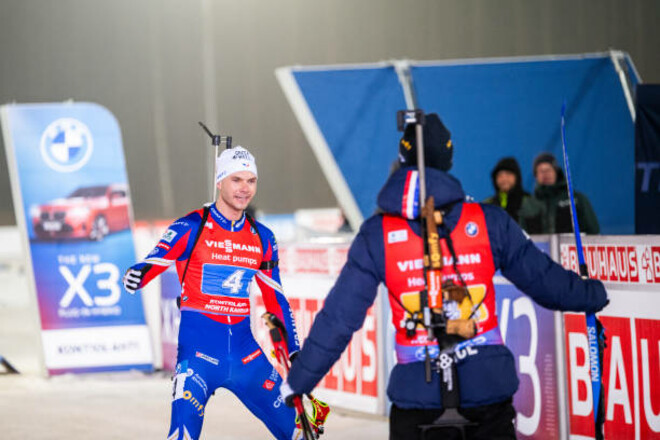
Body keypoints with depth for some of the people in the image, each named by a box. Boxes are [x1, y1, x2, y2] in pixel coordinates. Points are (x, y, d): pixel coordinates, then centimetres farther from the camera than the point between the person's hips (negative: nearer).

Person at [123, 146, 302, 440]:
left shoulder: (262, 239, 11)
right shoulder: (191, 228, -4)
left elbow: (276, 299, 18)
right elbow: (154, 263, -14)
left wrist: (294, 351, 14)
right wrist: (136, 276, -37)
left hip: (244, 350, 5)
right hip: (199, 347, -5)